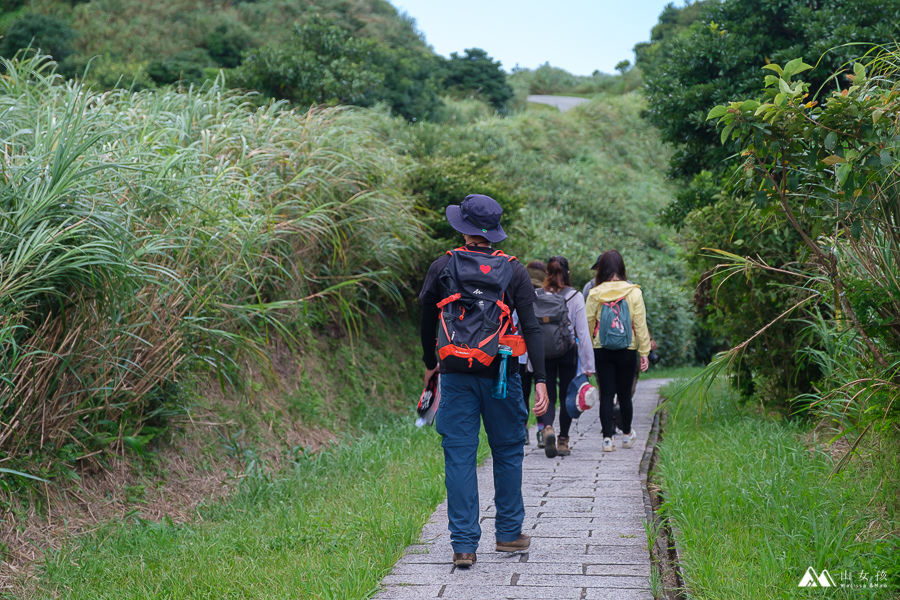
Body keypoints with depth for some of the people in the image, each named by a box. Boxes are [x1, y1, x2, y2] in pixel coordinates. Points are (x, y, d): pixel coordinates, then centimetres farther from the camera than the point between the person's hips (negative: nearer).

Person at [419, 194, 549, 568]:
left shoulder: (441, 268, 1)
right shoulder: (514, 271, -1)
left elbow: (427, 323, 11)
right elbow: (531, 328, -6)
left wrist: (430, 363, 26)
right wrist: (540, 379, -6)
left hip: (456, 374, 0)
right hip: (501, 375, 0)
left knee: (459, 457, 3)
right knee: (508, 452, 15)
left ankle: (464, 544, 1)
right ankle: (509, 534, 23)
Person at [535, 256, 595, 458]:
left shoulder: (536, 296, -2)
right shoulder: (575, 297, -5)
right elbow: (583, 332, -5)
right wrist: (588, 363, -1)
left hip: (543, 353, 1)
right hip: (568, 353, -1)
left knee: (547, 395, 7)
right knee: (566, 397, 12)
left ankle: (546, 428, -21)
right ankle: (563, 441, 16)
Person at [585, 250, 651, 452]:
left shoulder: (594, 294, -3)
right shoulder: (634, 292, -4)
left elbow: (588, 323, 0)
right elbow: (640, 324, -3)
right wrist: (644, 352, 1)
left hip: (602, 350, 0)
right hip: (627, 350, 0)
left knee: (606, 394, 4)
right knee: (625, 394, 12)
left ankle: (608, 438, 0)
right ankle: (627, 435, 27)